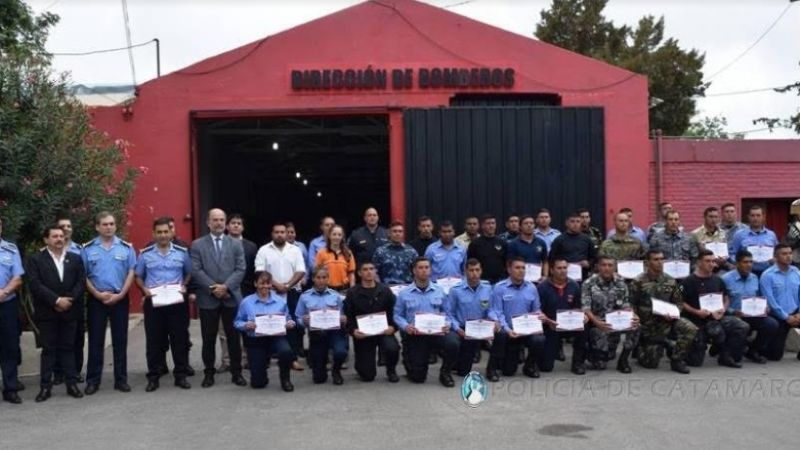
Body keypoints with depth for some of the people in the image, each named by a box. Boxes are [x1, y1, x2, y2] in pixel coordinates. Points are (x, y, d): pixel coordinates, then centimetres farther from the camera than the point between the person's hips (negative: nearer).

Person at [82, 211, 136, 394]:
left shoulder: (126, 247, 2)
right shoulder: (87, 248, 1)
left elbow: (131, 273, 0)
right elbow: (83, 276, -1)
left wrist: (120, 295, -10)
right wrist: (98, 294, -10)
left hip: (120, 299, 0)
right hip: (96, 299, 0)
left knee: (120, 340, 5)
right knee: (95, 340, 4)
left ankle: (121, 379, 12)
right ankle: (93, 380, 11)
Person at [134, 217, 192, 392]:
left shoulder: (182, 252, 4)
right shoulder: (145, 254, 4)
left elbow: (189, 273, 12)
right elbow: (138, 277, 10)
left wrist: (184, 286, -5)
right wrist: (144, 289, -8)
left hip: (177, 302, 0)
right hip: (153, 302, 0)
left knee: (180, 339, 3)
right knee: (154, 341, 4)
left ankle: (181, 375, 12)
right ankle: (153, 377, 11)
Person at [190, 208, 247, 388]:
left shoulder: (236, 244, 9)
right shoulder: (197, 245, 4)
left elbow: (241, 269, 0)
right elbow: (196, 271, -5)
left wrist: (226, 286, -14)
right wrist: (213, 288, -14)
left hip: (231, 297, 1)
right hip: (207, 298, -1)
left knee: (234, 337, 5)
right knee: (209, 338, 5)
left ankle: (236, 373, 14)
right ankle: (209, 373, 16)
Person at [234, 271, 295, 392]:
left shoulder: (280, 301, 6)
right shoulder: (246, 302, 0)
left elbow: (288, 319, 10)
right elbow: (237, 322, 2)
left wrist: (290, 323, -13)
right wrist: (246, 325, -20)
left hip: (276, 337, 1)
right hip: (255, 341, -1)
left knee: (286, 352, -36)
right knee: (257, 383, -5)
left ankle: (285, 379, -3)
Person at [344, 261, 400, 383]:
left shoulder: (385, 290, 5)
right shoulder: (352, 293, 2)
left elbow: (395, 312, 3)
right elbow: (348, 316, -1)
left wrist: (393, 327, -15)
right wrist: (353, 330, -18)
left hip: (383, 331, 1)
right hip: (362, 334, -1)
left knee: (392, 348, -33)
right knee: (367, 376, -7)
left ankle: (391, 370, 2)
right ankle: (363, 368, 33)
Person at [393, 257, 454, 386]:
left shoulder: (439, 291, 8)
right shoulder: (404, 294, 2)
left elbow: (446, 312, 9)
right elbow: (398, 315, 2)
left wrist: (446, 324, -12)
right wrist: (405, 326, -17)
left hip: (436, 332, 1)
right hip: (415, 335, -1)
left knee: (452, 345, -33)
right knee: (418, 377, -7)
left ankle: (445, 373, -1)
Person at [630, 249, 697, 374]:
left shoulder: (670, 281, 2)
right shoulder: (638, 283, -10)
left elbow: (679, 302, 9)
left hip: (667, 321, 3)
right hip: (649, 326, -3)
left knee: (690, 328, -26)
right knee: (651, 364, -2)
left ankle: (677, 359, -7)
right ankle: (642, 348, 34)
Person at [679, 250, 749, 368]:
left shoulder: (717, 280, 12)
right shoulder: (688, 281, -5)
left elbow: (726, 298, 18)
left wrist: (723, 309, -3)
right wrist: (697, 312, -20)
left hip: (716, 317, 5)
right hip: (697, 321, -5)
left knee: (743, 327, -20)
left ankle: (726, 357, -5)